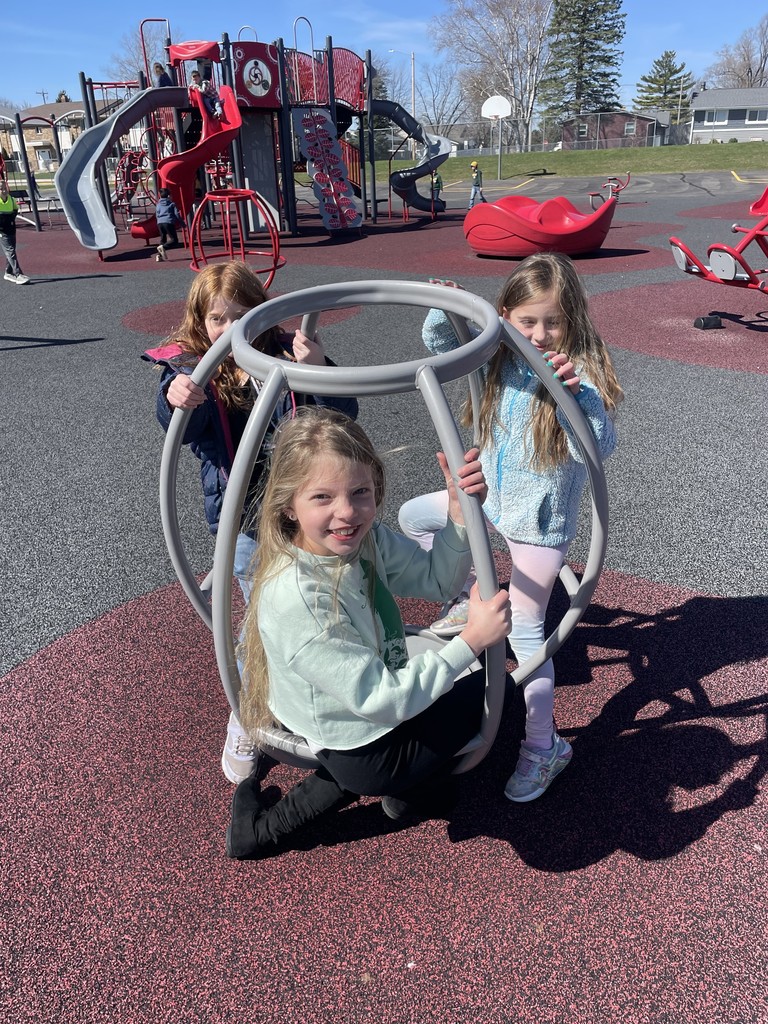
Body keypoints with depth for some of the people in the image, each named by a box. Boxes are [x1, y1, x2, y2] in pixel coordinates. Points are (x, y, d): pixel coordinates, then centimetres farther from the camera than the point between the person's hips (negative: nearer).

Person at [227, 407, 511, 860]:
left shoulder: (364, 539, -13)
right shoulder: (297, 601, -35)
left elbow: (435, 577, -2)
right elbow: (382, 700, -30)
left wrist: (460, 511, -20)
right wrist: (471, 641, -29)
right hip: (364, 757, -6)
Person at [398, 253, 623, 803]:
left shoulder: (580, 370, -21)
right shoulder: (498, 355, -5)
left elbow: (601, 447, -32)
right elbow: (442, 346, 8)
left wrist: (574, 392, -46)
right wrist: (445, 309, -13)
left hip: (540, 520, -6)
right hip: (491, 498, 7)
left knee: (524, 630, -3)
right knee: (413, 516, 18)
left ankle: (544, 745, 15)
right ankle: (468, 599, 32)